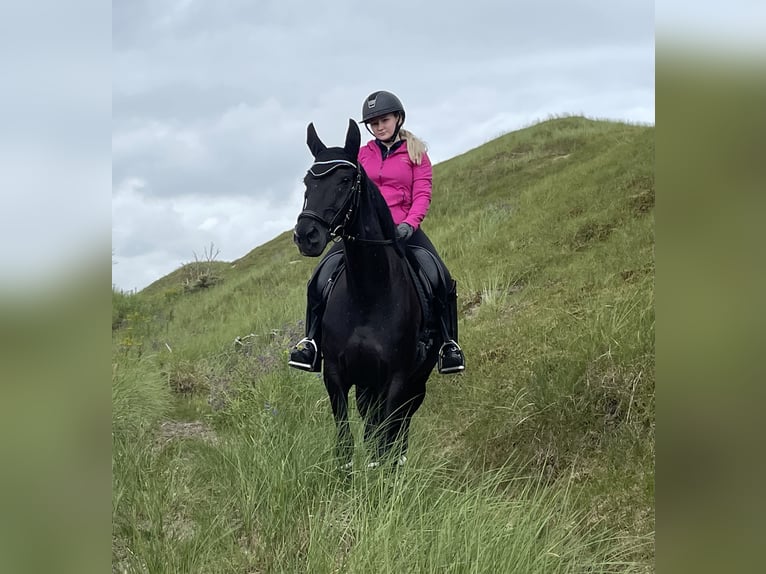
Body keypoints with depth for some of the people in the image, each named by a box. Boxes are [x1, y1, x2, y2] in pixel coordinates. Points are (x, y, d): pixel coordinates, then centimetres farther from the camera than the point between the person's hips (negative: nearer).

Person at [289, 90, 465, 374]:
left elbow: (422, 194, -3)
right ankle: (312, 340, -8)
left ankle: (448, 343, -7)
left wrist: (410, 223, -22)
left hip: (403, 229, -2)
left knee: (443, 280, -21)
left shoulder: (416, 154, 6)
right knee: (320, 276, -16)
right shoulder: (361, 155, 13)